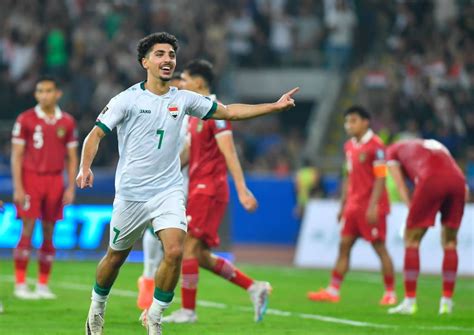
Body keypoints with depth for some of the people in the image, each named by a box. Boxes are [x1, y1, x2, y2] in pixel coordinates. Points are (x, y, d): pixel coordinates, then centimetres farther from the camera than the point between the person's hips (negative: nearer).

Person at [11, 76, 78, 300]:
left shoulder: (67, 122, 8)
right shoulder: (25, 120, -1)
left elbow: (72, 158, 12)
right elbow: (16, 155, -1)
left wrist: (71, 188, 4)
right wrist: (18, 188, -8)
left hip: (55, 180, 3)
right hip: (31, 179, -3)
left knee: (49, 233, 5)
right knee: (27, 231, -8)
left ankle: (43, 285, 11)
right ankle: (20, 284, -4)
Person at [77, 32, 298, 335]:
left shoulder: (183, 99, 5)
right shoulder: (127, 99, -6)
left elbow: (229, 111, 10)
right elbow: (96, 134, -6)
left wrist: (275, 106, 3)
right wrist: (85, 168, -24)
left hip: (169, 192, 2)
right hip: (131, 193, -2)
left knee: (175, 252, -18)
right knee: (116, 257, 10)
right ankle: (97, 309, 37)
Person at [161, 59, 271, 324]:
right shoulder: (195, 113, 17)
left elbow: (229, 153, -18)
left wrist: (242, 190, -23)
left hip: (209, 190, -9)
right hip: (198, 189, 9)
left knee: (188, 246, -10)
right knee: (201, 256, 7)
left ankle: (188, 310, -4)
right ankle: (255, 288, 12)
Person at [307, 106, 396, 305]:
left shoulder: (375, 145, -12)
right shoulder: (349, 147, 12)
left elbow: (380, 178, -15)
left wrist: (373, 206, -20)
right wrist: (343, 205, 17)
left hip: (371, 207, -8)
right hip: (353, 205, 8)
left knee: (379, 247, -3)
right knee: (344, 246, 5)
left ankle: (390, 294, 5)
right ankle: (333, 291, 6)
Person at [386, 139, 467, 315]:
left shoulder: (393, 150, 30)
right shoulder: (436, 145, 40)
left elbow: (401, 187, 18)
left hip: (432, 180, -4)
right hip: (458, 180, 4)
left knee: (412, 240, 9)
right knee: (449, 243, 18)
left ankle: (410, 301, 6)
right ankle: (447, 301, 16)